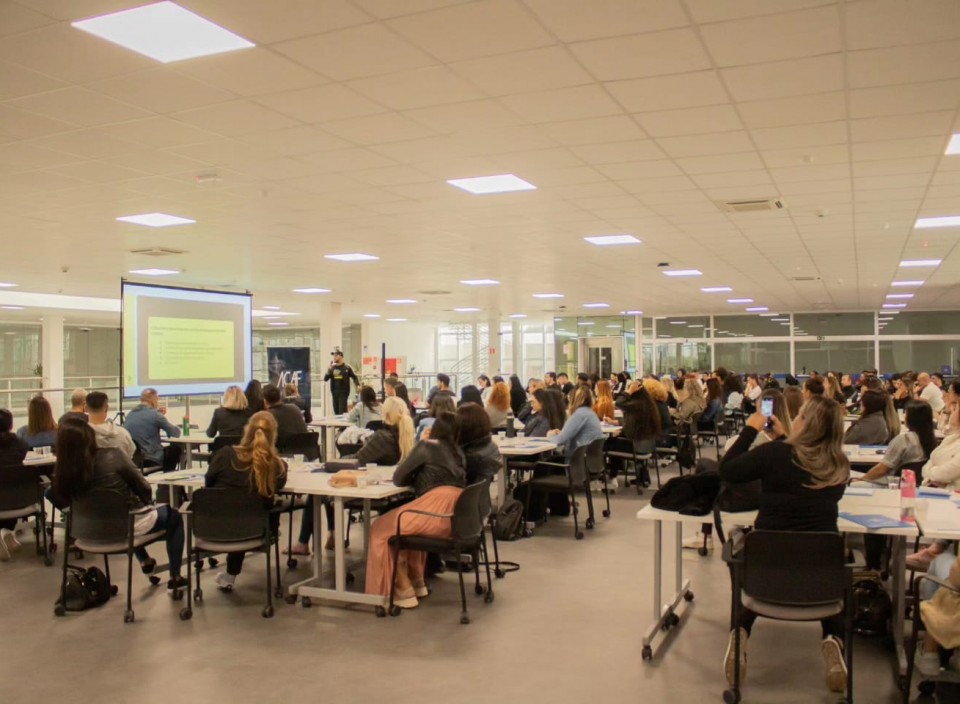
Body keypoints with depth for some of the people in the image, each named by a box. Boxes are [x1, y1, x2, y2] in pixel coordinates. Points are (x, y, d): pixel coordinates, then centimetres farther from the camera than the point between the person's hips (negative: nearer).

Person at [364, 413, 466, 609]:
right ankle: (417, 583, 28)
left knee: (381, 529, 8)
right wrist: (420, 476, 22)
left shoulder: (426, 446, 4)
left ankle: (403, 592, 8)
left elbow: (398, 479, 8)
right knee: (406, 525, 32)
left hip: (438, 509, -8)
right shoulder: (457, 452, 22)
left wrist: (416, 476, 25)